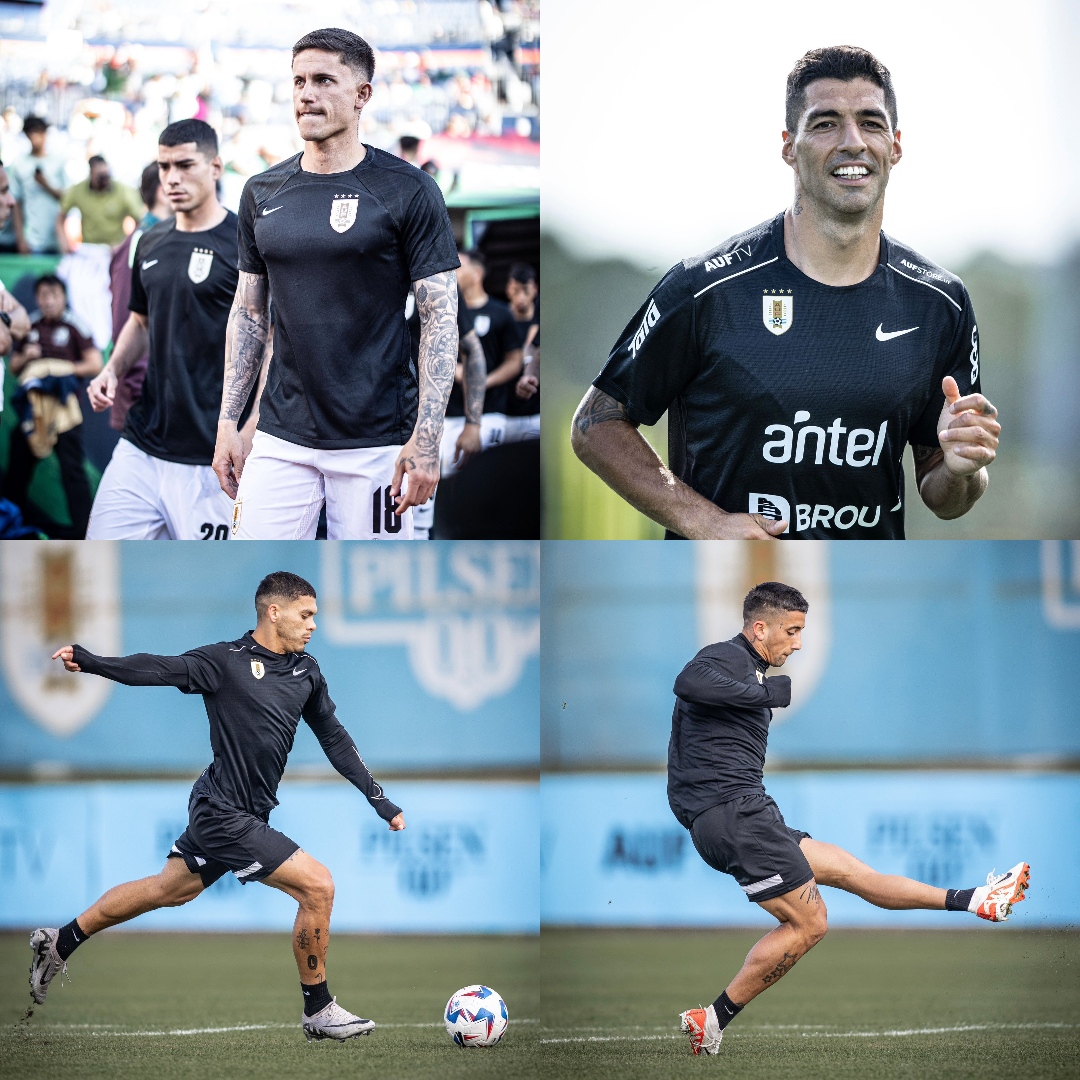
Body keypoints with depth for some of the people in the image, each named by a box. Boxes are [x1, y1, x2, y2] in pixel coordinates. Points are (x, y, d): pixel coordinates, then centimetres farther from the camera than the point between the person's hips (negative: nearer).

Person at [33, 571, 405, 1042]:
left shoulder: (306, 672, 9)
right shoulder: (226, 661, -13)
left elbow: (335, 741, 17)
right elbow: (160, 670, -18)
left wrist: (379, 800, 16)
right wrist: (89, 661, -32)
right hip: (225, 815, -9)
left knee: (169, 889, 23)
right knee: (318, 886, -11)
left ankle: (59, 944, 38)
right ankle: (318, 1012, 4)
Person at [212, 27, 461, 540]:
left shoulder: (408, 191, -4)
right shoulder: (263, 193, 10)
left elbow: (440, 317, -6)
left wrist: (426, 437, -14)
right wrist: (227, 421, 10)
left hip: (375, 440, -4)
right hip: (282, 436, 4)